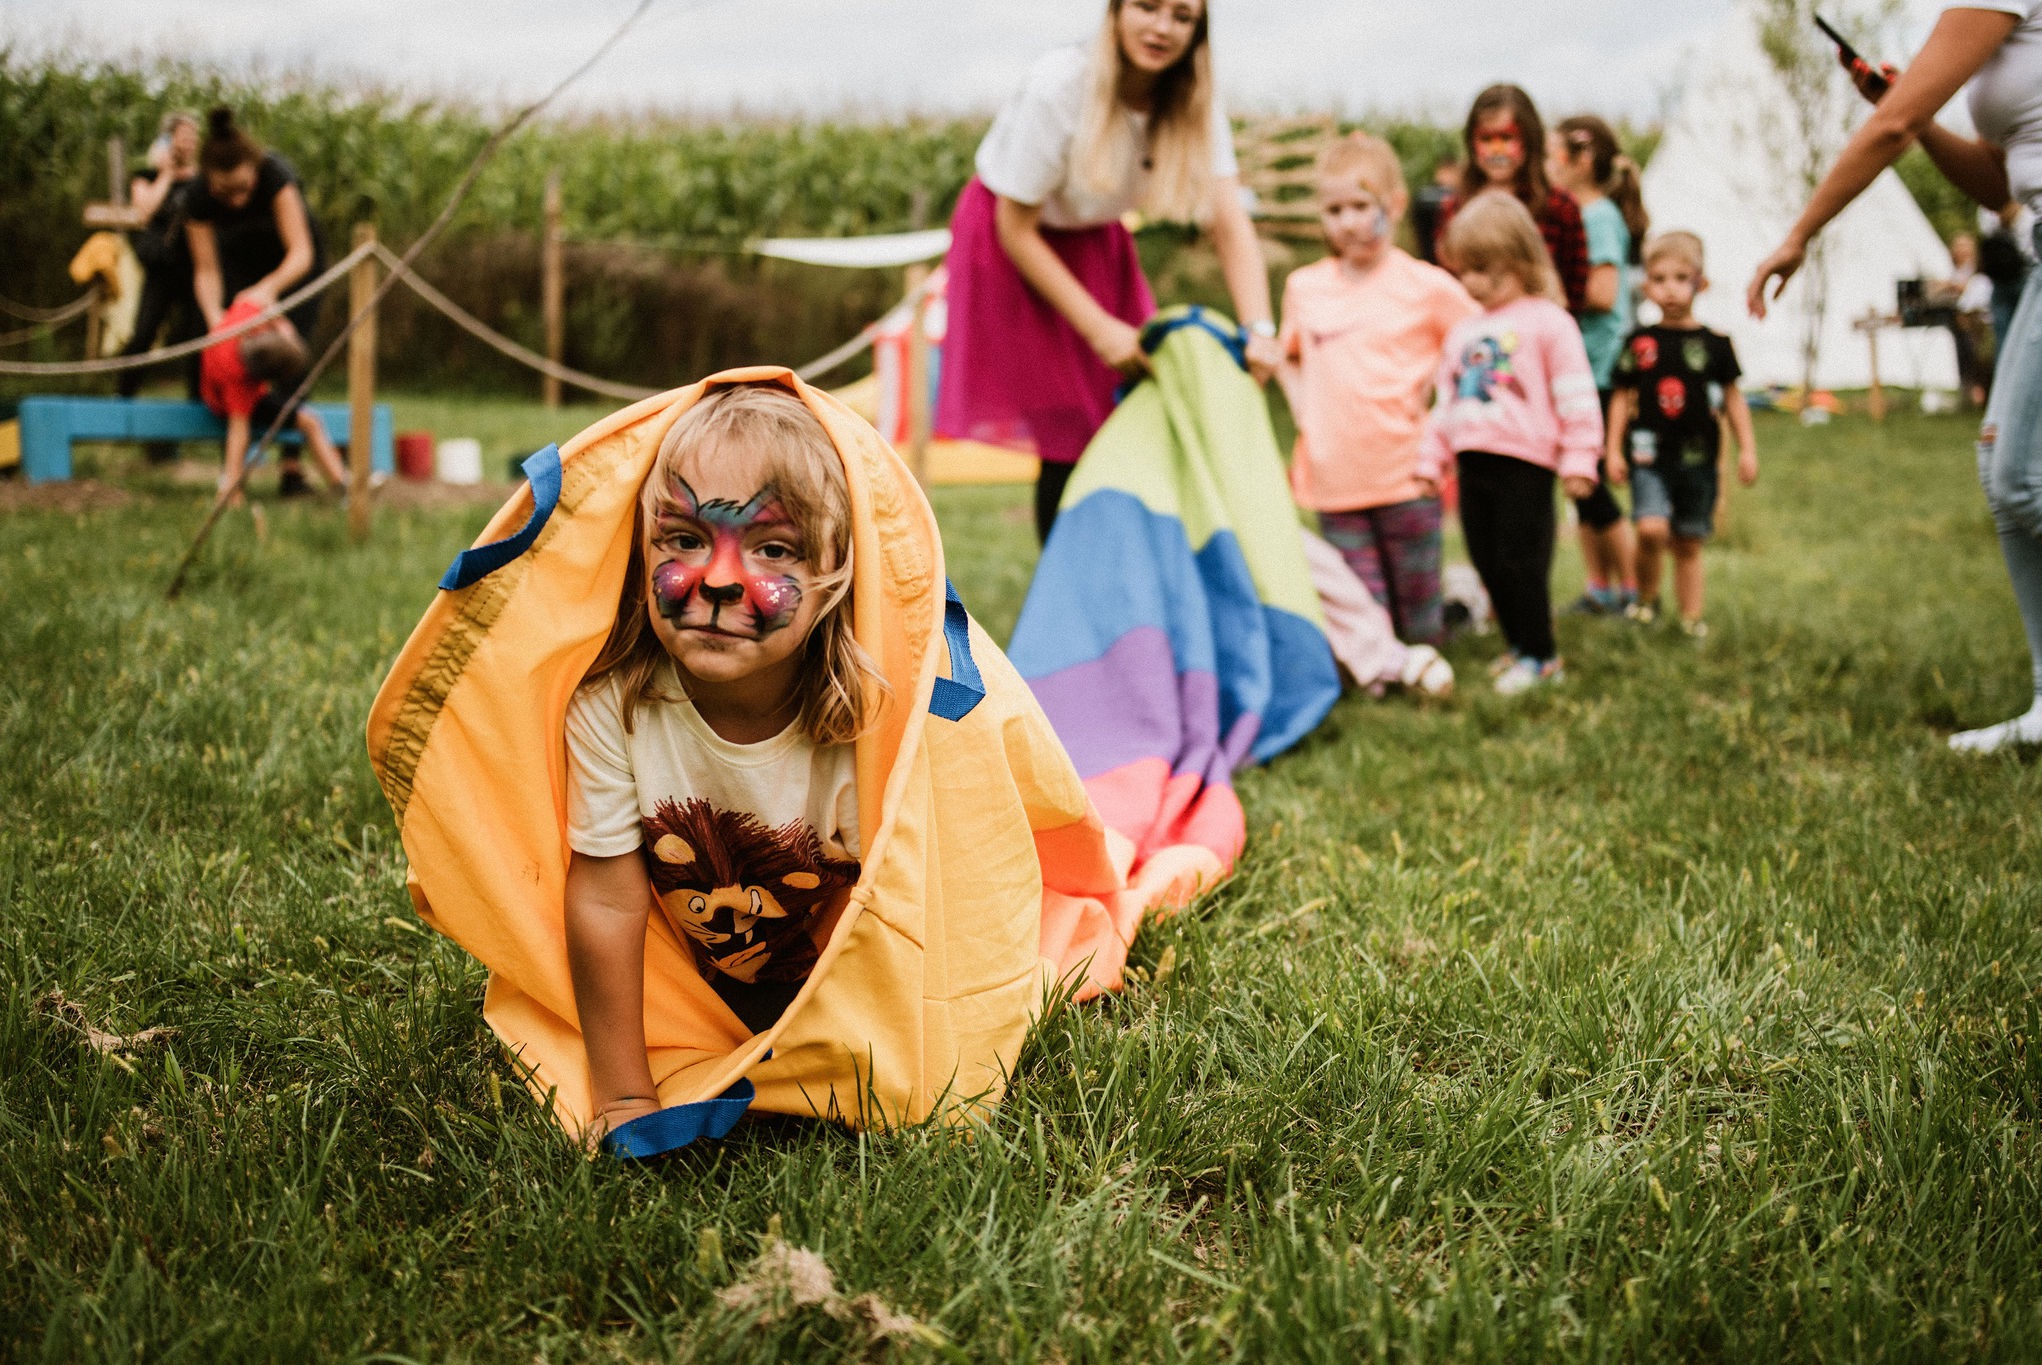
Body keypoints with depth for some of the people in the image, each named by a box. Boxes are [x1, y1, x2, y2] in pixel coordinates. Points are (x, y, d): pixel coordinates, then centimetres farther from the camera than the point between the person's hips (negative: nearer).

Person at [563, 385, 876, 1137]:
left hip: (823, 993, -1)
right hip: (685, 985, 2)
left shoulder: (862, 719, -31)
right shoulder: (609, 705, -27)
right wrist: (624, 1098, -13)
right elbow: (607, 899, -18)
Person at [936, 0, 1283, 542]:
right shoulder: (1059, 87, -29)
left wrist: (1259, 331, -33)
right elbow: (1015, 228, -22)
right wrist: (1098, 328, -24)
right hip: (1016, 244, -5)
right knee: (1069, 440, -10)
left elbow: (1230, 223, -19)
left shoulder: (1193, 104, -15)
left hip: (1095, 243, 5)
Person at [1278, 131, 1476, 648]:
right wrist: (1303, 415, 10)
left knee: (1422, 630, 5)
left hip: (1407, 476, -3)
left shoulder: (1427, 286, -3)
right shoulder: (1303, 287, 7)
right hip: (1334, 483, 3)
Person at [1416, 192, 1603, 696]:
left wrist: (1579, 458, -11)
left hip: (1523, 463, -7)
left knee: (1519, 563, -6)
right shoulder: (1465, 332, 18)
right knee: (1489, 564, 10)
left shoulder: (1547, 321, -3)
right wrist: (1431, 459, 18)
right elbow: (1446, 399, 23)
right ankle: (1519, 648, 22)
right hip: (1474, 462, 7)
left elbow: (1575, 396, -6)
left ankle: (1540, 655, 6)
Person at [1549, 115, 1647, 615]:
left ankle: (1632, 589, 5)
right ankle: (1599, 589, 19)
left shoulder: (1599, 216, -12)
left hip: (1598, 370, -9)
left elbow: (1602, 292, -21)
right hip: (1575, 367, 9)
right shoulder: (1573, 215, 15)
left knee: (1590, 482, -5)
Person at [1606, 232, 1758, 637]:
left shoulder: (1714, 344, 3)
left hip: (1698, 457, 2)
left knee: (1689, 543, 8)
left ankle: (1691, 617, 19)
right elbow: (1622, 398, 7)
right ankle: (1647, 597, 4)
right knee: (1652, 528, -20)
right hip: (1649, 454, -1)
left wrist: (1747, 449, 6)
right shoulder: (1639, 342, 1)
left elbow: (1733, 398, 10)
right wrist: (1613, 449, 3)